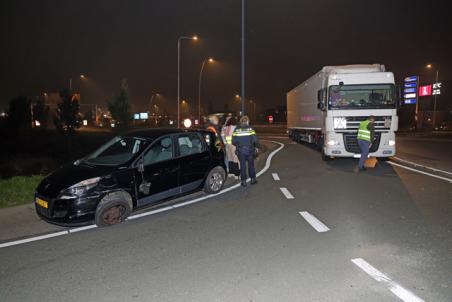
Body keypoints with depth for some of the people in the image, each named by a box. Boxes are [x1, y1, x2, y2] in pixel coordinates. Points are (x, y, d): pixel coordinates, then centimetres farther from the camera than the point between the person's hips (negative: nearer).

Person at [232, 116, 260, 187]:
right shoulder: (250, 129, -8)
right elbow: (255, 140, -11)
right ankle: (253, 179, 23)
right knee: (251, 165, 15)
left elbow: (234, 141, -3)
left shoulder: (236, 130, -3)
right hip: (249, 150, -1)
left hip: (240, 151, 1)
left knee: (242, 165, 9)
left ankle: (243, 181, 12)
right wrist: (257, 146, 7)